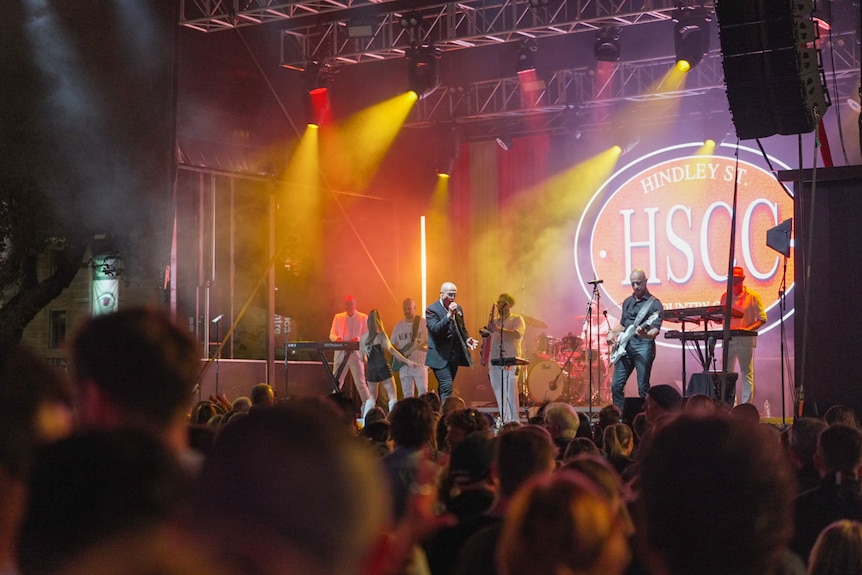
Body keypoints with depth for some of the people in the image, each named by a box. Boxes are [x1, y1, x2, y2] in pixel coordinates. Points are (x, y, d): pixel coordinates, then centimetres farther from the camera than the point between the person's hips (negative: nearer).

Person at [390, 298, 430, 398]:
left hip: (419, 364, -5)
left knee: (423, 395, -10)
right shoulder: (398, 325, 12)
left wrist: (425, 347, -25)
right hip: (403, 366, 5)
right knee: (407, 395, 7)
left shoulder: (424, 323, -3)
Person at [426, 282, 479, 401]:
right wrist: (449, 315, -29)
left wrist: (467, 339, 2)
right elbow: (434, 329, -22)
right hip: (440, 356, -7)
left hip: (455, 355, 7)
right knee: (447, 386, -16)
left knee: (445, 388, 12)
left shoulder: (458, 309, 12)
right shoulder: (432, 310, -9)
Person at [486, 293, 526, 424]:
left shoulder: (517, 319, 7)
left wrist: (499, 330, -23)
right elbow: (489, 339, 28)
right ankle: (504, 421, 9)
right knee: (499, 393, 2)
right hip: (495, 362, 6)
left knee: (510, 392, -15)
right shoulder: (495, 321, 25)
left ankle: (515, 422, -15)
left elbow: (518, 334, -13)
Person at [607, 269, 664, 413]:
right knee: (617, 385, 3)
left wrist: (646, 334, -33)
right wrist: (612, 332, 10)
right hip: (624, 346, 6)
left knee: (643, 388, -7)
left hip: (643, 346, -6)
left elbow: (656, 330, -12)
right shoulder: (627, 302, 18)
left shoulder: (654, 304, -3)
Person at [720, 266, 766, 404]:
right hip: (728, 339, 4)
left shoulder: (753, 296, -1)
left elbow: (762, 319, -3)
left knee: (746, 373, -2)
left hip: (745, 340, -4)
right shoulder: (725, 296, 11)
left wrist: (748, 328, -17)